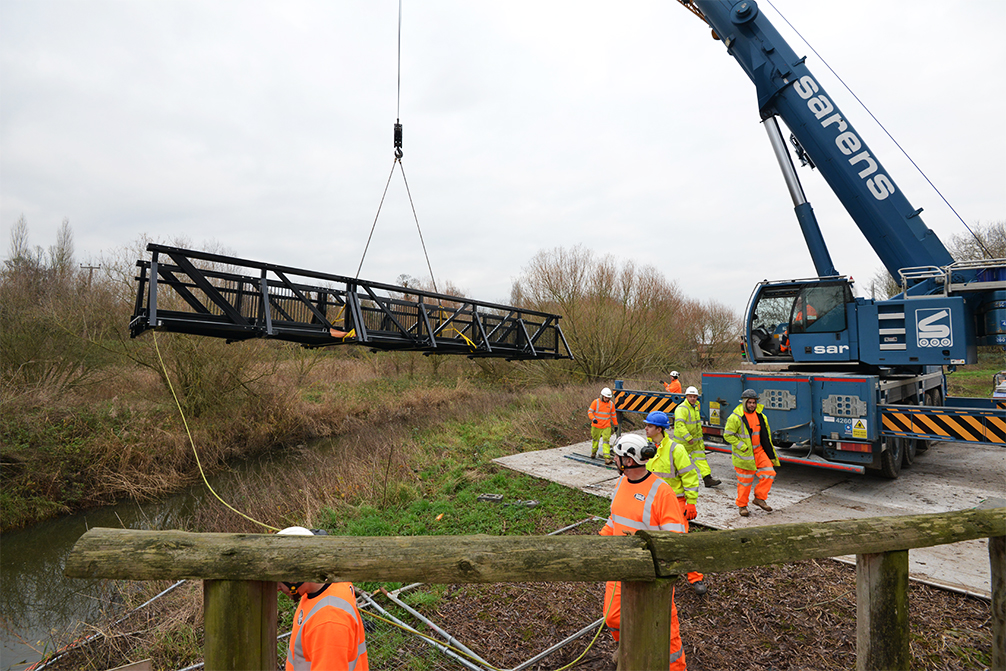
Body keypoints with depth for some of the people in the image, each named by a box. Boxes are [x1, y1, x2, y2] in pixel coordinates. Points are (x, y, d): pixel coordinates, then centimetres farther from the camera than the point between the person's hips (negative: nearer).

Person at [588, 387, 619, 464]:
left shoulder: (611, 404, 2)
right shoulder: (596, 402, -8)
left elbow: (613, 415, 14)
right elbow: (590, 411, -7)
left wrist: (615, 424, 17)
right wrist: (593, 418, -25)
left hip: (606, 427, 1)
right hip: (596, 426, -1)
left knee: (606, 441, -9)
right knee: (595, 440, 14)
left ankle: (607, 458, -13)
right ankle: (593, 453, 37)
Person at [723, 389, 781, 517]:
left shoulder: (760, 416, 4)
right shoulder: (736, 417, -16)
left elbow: (766, 434, 16)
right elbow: (727, 435, -14)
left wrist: (771, 453, 16)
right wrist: (742, 446, -18)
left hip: (758, 451, 6)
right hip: (743, 454, -6)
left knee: (769, 473, -4)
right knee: (745, 481, 2)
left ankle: (759, 498, 14)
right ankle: (742, 506, 19)